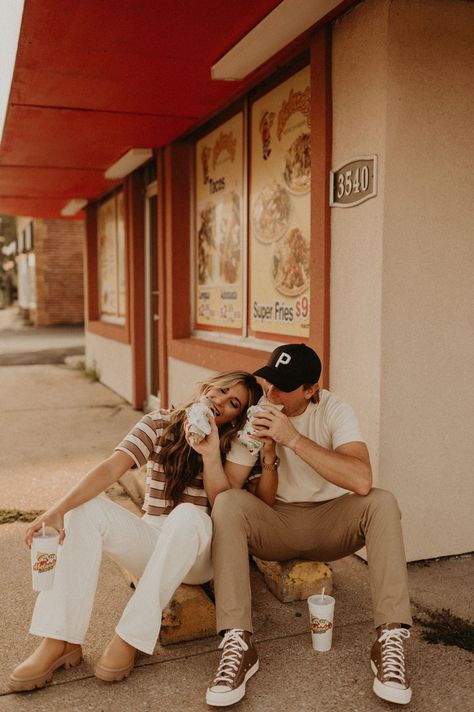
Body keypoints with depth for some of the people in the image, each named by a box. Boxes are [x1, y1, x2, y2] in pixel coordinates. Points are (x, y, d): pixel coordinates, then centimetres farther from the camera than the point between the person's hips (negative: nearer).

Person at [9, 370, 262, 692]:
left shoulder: (235, 443, -1)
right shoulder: (160, 424, 1)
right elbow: (111, 468, -14)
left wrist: (210, 454, -25)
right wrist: (59, 508, -28)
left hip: (202, 550, -2)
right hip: (151, 543, 3)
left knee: (188, 514, -36)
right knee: (84, 507, -22)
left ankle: (130, 639, -25)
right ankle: (59, 642, -23)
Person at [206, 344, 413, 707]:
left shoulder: (334, 409, -14)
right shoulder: (256, 415, -9)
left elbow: (362, 480, -32)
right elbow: (263, 503, -8)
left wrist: (293, 438, -33)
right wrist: (269, 455, -27)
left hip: (329, 520, 0)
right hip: (276, 523, 1)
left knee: (382, 503, -29)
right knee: (228, 502, -29)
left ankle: (391, 640, -27)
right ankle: (238, 644, -31)